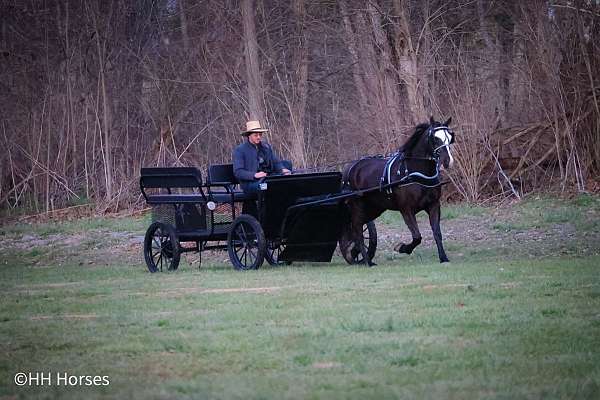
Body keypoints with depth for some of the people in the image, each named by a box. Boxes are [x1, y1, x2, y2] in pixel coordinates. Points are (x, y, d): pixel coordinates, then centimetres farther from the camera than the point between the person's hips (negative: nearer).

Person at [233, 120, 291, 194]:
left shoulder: (266, 147, 20)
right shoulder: (239, 150, 2)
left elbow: (276, 163, 24)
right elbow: (238, 172, -7)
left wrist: (282, 169, -1)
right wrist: (255, 175, -23)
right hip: (250, 182, -6)